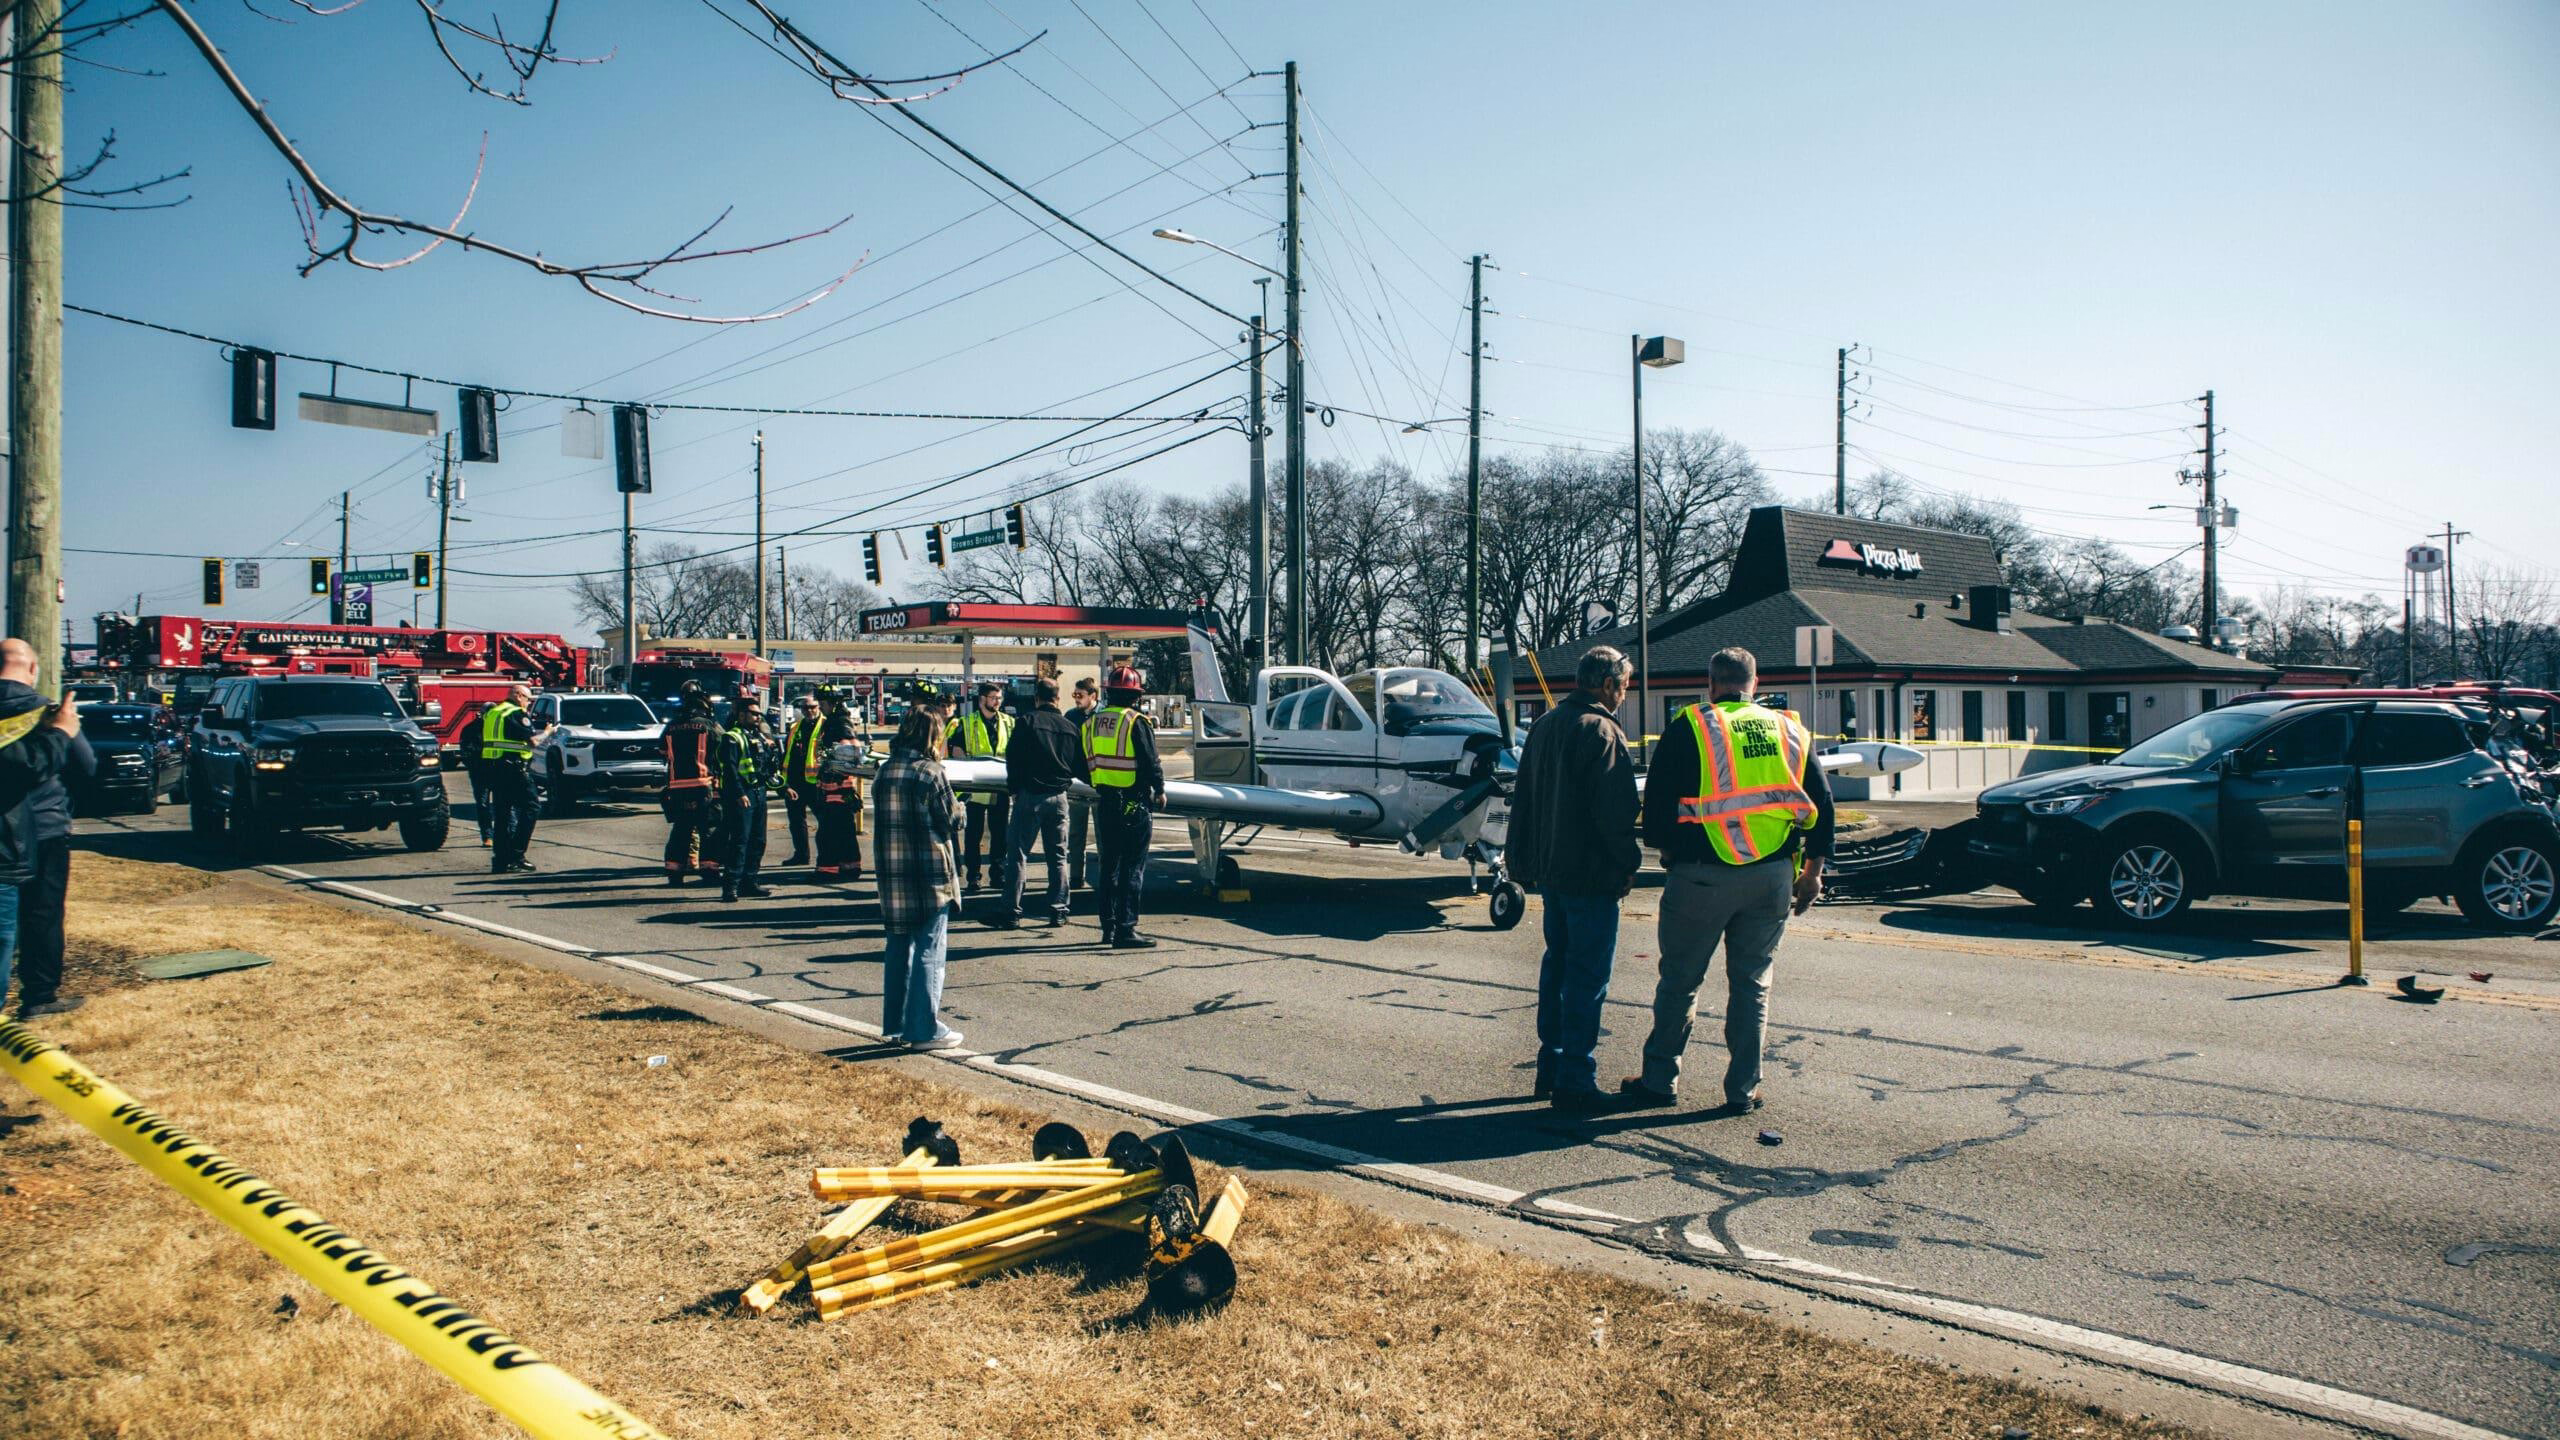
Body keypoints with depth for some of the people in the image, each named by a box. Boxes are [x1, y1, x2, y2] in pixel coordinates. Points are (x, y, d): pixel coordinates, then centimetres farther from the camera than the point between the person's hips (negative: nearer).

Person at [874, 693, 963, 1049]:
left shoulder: (885, 770, 6)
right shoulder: (931, 772, -12)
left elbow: (881, 818, 11)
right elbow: (950, 822, -5)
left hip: (892, 873, 6)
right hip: (930, 875, -6)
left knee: (899, 949, 15)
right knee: (929, 952, 0)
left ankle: (897, 1023, 21)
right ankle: (925, 1029, 2)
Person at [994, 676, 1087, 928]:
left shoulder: (1027, 722, -5)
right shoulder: (1070, 728, 6)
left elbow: (1013, 758, -7)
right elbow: (1080, 768, 10)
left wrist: (1013, 788, 6)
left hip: (1029, 795, -3)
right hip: (1058, 797, 3)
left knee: (1017, 854, 2)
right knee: (1058, 856, 11)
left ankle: (1012, 912, 2)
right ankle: (1058, 911, 11)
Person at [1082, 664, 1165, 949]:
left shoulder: (1092, 724, 9)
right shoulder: (1136, 722, -12)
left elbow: (1086, 766, 15)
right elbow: (1150, 763, -12)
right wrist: (1159, 791, 3)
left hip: (1104, 804, 7)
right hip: (1134, 804, -7)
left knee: (1108, 865, 14)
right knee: (1132, 868, -3)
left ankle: (1108, 927, 19)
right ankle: (1125, 930, -5)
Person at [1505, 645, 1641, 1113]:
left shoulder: (1544, 726, 12)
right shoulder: (1602, 732, -15)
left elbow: (1522, 799, 17)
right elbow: (1616, 812, -18)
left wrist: (1524, 862, 21)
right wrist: (1627, 864, -7)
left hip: (1550, 870, 9)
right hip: (1591, 874, -8)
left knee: (1558, 963, 17)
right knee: (1588, 974, -3)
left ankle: (1550, 1067, 23)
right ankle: (1575, 1081, -1)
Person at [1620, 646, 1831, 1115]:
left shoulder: (1689, 728, -3)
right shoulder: (1791, 731, 9)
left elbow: (1657, 802, -4)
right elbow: (1821, 806, 10)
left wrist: (1667, 850, 12)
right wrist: (1812, 871, 16)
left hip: (1702, 874, -3)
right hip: (1773, 877, 3)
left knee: (1680, 979, 8)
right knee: (1752, 984, 12)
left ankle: (1659, 1080, 15)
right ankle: (1743, 1089, 15)